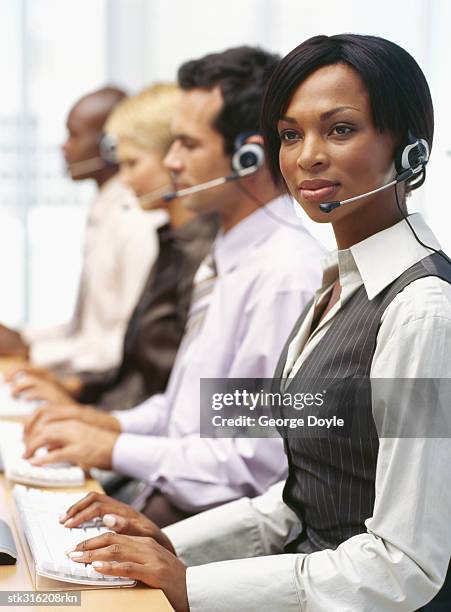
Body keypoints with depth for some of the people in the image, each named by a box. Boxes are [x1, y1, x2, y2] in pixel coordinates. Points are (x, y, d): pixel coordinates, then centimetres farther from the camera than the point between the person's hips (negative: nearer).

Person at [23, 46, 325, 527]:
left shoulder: (287, 279, -19)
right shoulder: (232, 255, 13)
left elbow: (266, 460, -22)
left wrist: (117, 448, -15)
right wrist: (116, 423, 7)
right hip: (169, 497, 9)